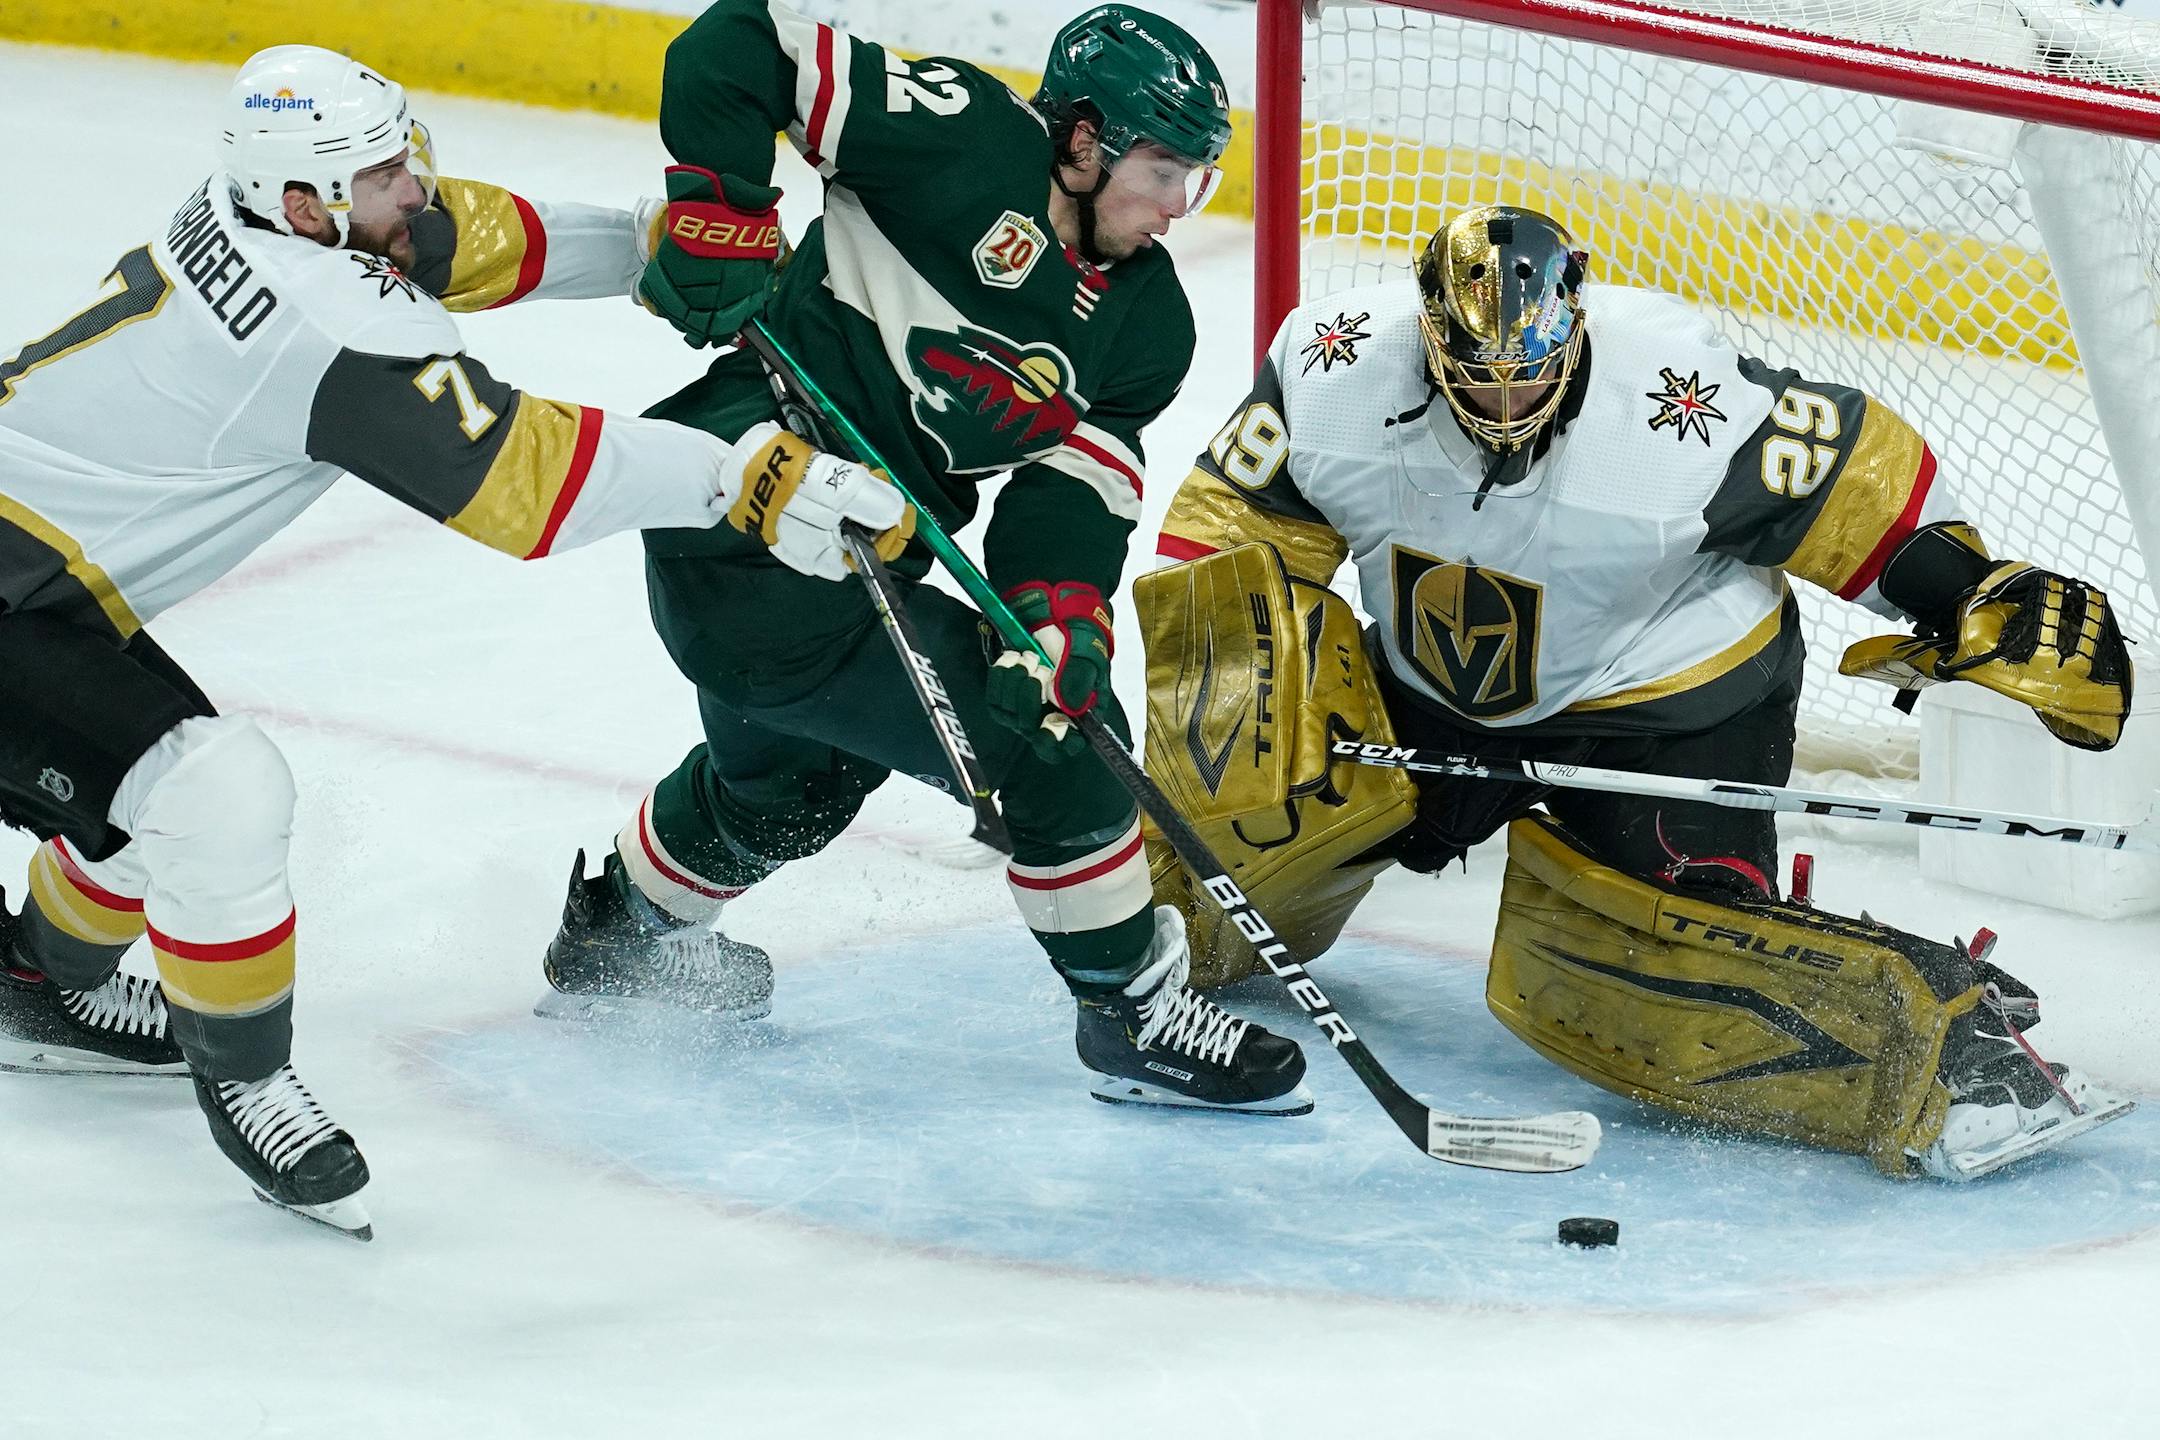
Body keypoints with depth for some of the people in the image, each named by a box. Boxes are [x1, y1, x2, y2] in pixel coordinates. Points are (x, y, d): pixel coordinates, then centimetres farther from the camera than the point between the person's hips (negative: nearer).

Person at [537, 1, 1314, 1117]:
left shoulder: (1148, 324, 3)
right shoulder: (966, 141, -19)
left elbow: (1079, 480, -4)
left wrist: (1062, 612, -22)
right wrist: (719, 224, -21)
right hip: (755, 513, -10)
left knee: (787, 778, 35)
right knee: (1047, 738, -11)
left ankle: (617, 935, 60)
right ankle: (1135, 1014, 2)